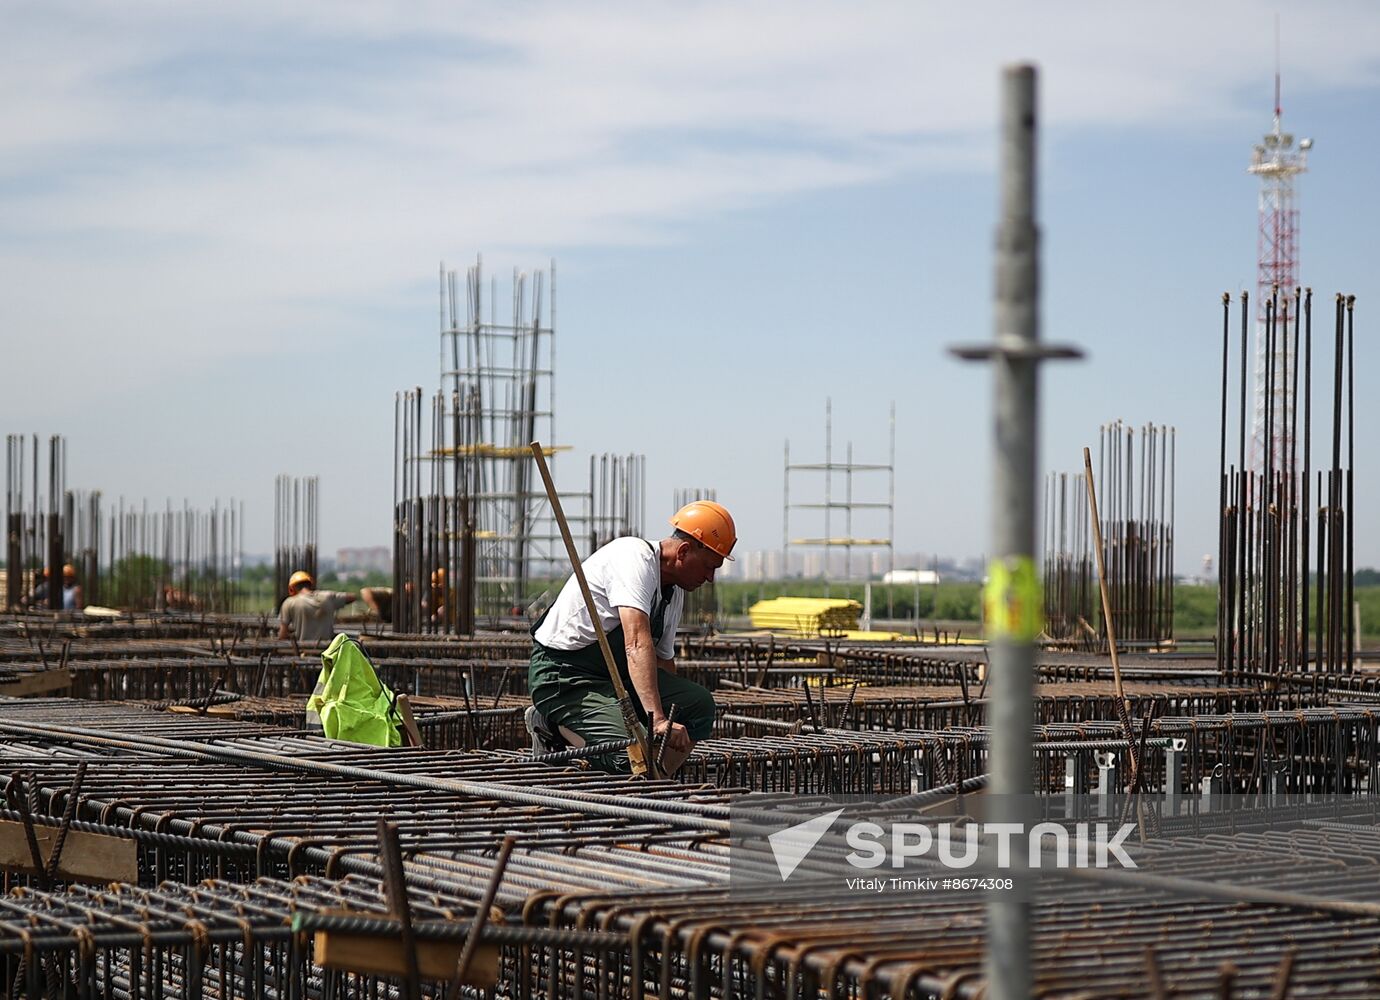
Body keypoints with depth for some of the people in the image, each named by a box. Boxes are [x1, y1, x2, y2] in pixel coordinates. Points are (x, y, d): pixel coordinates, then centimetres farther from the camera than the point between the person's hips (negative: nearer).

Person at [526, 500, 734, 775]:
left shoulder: (675, 593, 12)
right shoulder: (635, 557, -20)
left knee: (699, 704, -9)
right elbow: (637, 644, -33)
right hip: (564, 676, -9)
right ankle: (556, 728, -5)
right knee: (637, 756, -28)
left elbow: (663, 660, 23)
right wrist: (658, 718, -43)